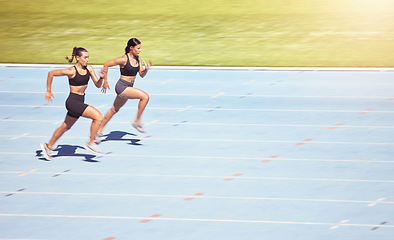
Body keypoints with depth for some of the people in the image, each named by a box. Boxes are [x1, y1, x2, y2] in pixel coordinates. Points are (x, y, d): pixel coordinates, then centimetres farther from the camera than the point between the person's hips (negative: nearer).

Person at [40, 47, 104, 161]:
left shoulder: (89, 69, 2)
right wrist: (48, 91, -6)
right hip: (73, 101, -8)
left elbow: (98, 85, 6)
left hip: (80, 102, 8)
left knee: (66, 127, 21)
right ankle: (91, 143, -6)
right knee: (98, 117, -19)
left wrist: (101, 77, -16)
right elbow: (51, 73, -10)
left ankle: (48, 147, 36)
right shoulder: (72, 71, -18)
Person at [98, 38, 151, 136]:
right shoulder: (123, 59, -18)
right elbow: (106, 65, -11)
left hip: (128, 88, 9)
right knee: (145, 96, -22)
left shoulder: (137, 59, 4)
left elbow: (142, 75, 10)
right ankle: (137, 121, -12)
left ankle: (100, 130, 35)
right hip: (121, 87, -9)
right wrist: (105, 81, -8)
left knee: (114, 109, 21)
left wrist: (146, 69, -12)